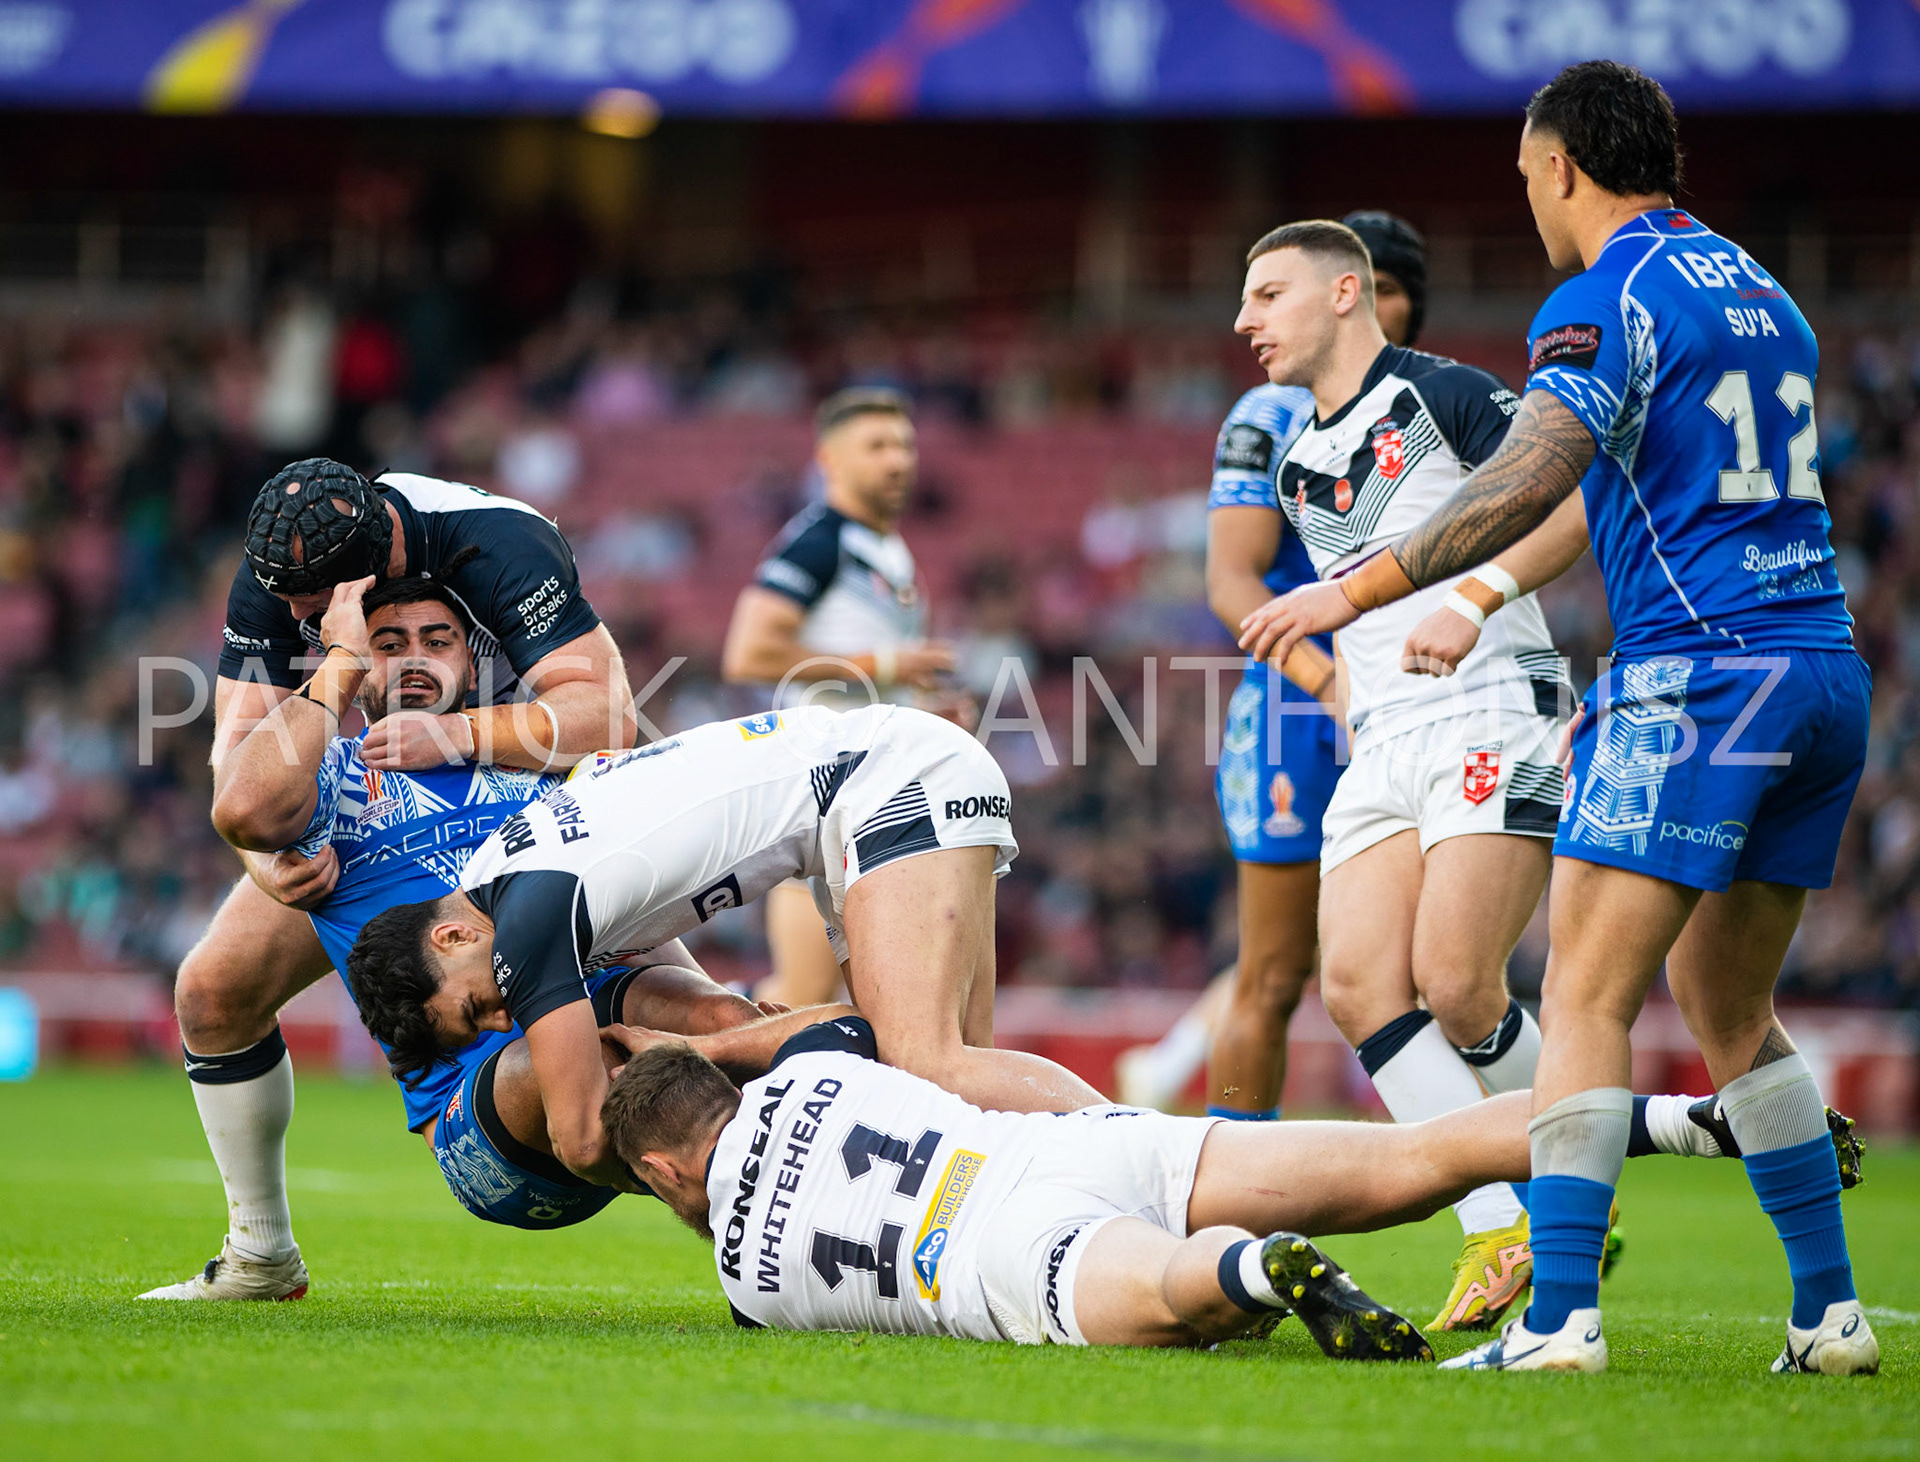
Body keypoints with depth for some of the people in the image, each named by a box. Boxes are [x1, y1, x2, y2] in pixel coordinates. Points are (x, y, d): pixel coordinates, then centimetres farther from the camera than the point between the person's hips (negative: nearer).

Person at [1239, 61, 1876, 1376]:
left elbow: (1527, 484, -20)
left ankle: (1560, 1316, -16)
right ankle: (1830, 1314, 15)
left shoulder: (1604, 304, -7)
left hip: (1701, 676, -8)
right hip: (1825, 671, 8)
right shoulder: (1758, 294, 20)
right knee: (1731, 1012, 16)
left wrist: (1354, 591, -19)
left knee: (1585, 1004, -7)